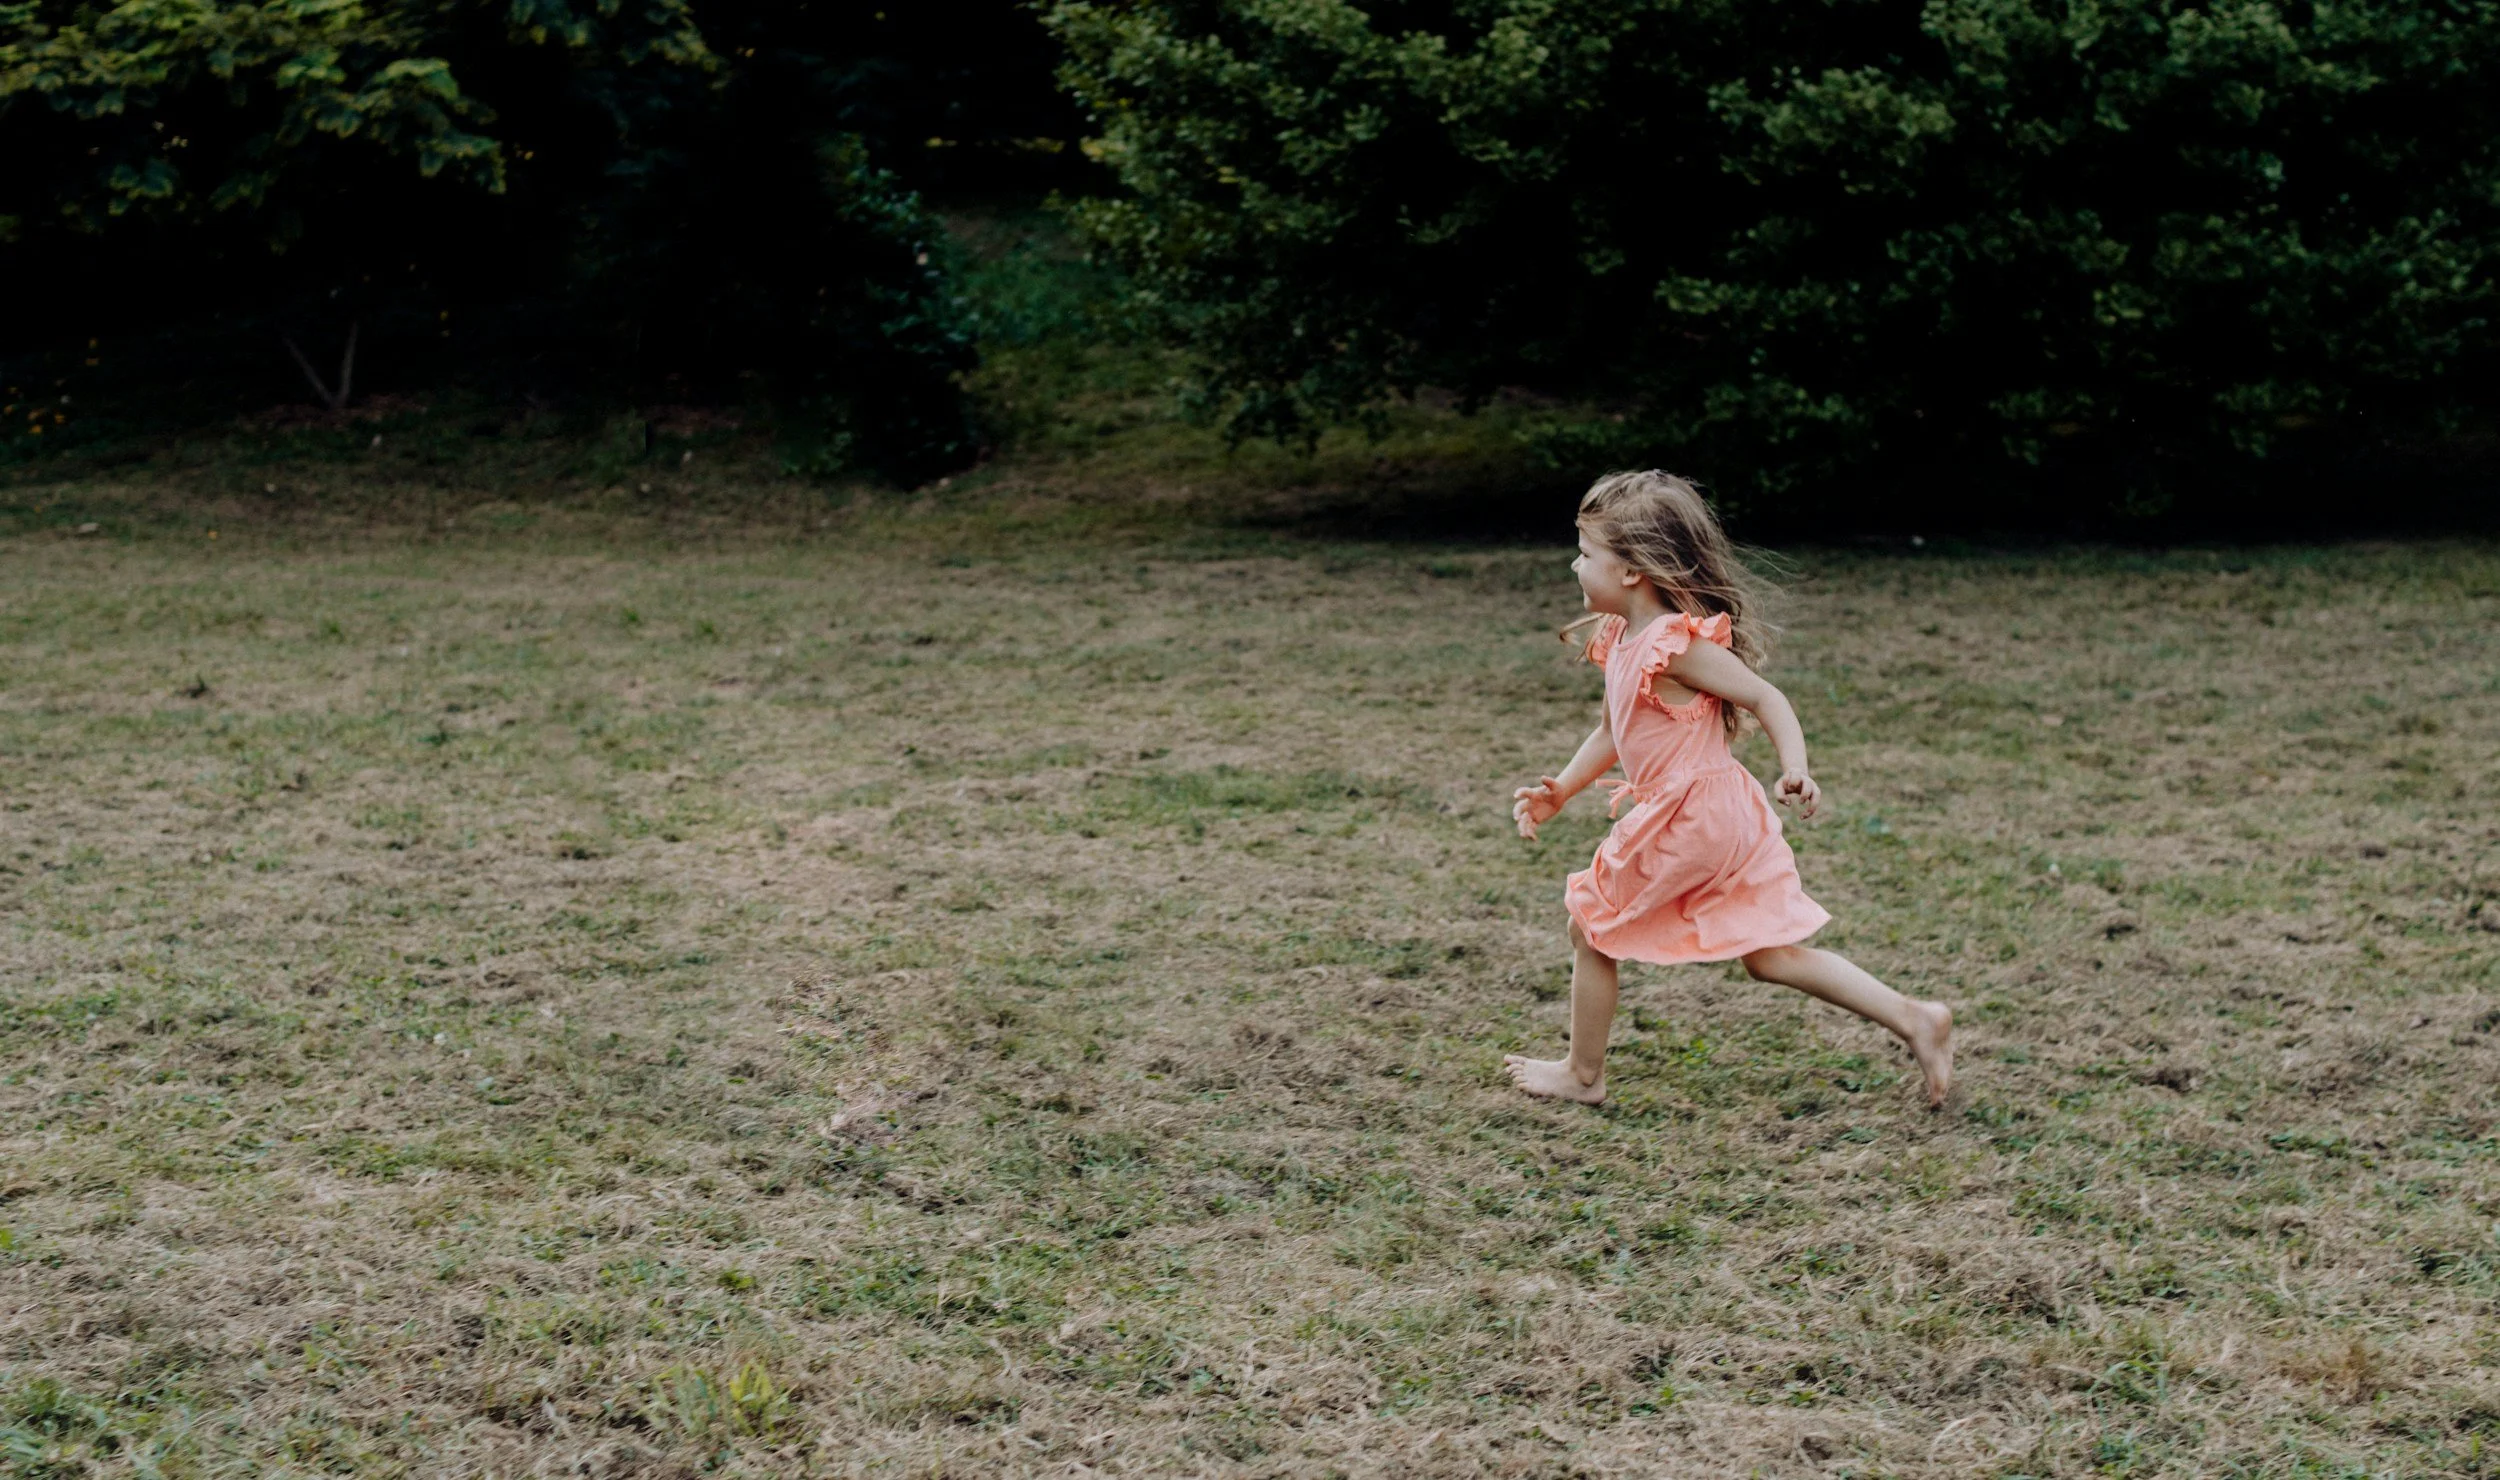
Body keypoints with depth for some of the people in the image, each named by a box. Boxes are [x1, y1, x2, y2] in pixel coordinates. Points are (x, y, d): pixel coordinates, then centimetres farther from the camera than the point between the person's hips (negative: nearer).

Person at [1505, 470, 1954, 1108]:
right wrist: (1557, 792, 13)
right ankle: (1914, 1019, 10)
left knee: (1590, 925, 7)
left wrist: (1796, 771, -32)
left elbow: (1767, 699, -20)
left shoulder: (1677, 643, -20)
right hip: (1721, 818, 9)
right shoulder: (1621, 640, 8)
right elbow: (1611, 734, 20)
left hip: (1691, 820, -9)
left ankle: (1582, 1074, 21)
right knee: (1770, 955, 12)